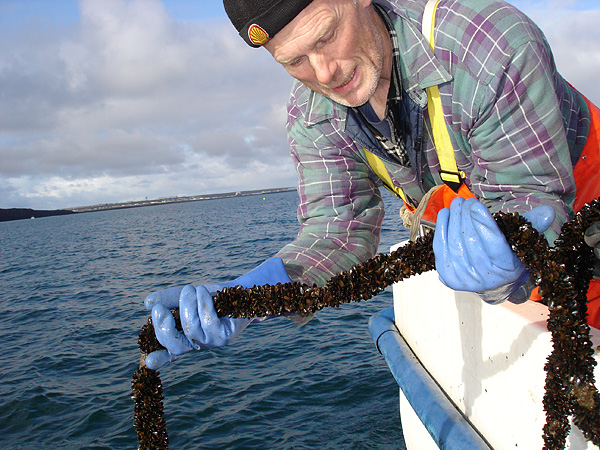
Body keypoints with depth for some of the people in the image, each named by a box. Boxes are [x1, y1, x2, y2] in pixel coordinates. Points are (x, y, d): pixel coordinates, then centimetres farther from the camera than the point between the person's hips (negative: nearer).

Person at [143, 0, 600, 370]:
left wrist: (503, 263, -58)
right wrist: (247, 295, -41)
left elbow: (530, 193, -35)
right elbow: (339, 229, -24)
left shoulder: (487, 42, -37)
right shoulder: (310, 116, -20)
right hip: (461, 223, 4)